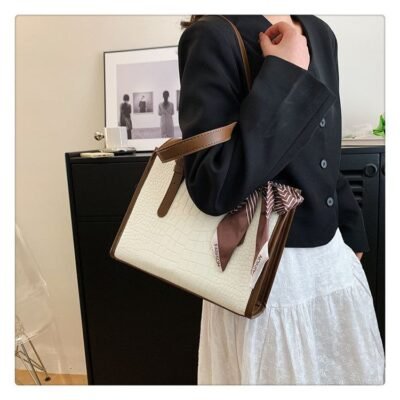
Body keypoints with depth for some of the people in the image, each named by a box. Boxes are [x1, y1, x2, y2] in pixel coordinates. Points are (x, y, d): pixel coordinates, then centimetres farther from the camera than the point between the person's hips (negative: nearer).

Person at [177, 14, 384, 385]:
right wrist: (284, 73, -20)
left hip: (334, 259, 7)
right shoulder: (213, 37, -13)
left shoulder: (321, 34, 9)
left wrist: (351, 230, 19)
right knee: (282, 378, 12)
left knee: (354, 380, 21)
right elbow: (214, 188, -25)